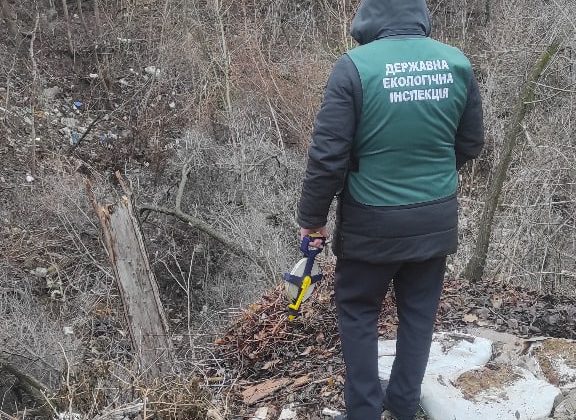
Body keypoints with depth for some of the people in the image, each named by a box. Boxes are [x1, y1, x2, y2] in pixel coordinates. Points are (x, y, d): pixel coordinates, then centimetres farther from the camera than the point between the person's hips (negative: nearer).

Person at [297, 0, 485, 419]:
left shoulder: (355, 66, -17)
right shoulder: (457, 62, -3)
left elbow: (328, 155, -16)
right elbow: (471, 143, 7)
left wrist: (312, 217, -2)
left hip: (373, 222, -4)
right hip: (437, 218, 4)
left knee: (358, 312, 16)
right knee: (419, 312, 20)